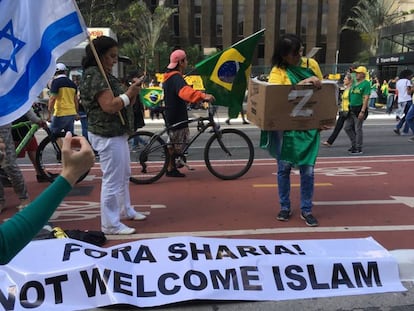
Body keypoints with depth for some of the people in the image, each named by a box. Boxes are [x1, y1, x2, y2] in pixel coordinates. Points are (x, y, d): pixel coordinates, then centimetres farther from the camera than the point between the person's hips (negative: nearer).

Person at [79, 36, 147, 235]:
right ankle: (110, 224, 6)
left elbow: (124, 104, 17)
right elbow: (109, 106, -25)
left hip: (117, 133, 11)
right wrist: (130, 92, -14)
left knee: (124, 175, 21)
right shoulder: (94, 76, -15)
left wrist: (134, 91, 0)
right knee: (113, 180, -4)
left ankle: (125, 210, 38)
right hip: (107, 136, -11)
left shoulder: (106, 76, 16)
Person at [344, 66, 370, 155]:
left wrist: (362, 111, -23)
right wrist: (349, 107, 16)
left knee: (358, 129, -3)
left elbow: (366, 98, -17)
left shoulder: (366, 84, -10)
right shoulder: (354, 83, 15)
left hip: (359, 109, -8)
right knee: (347, 127, 10)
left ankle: (358, 149, 7)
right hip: (351, 108, 9)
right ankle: (354, 144, 25)